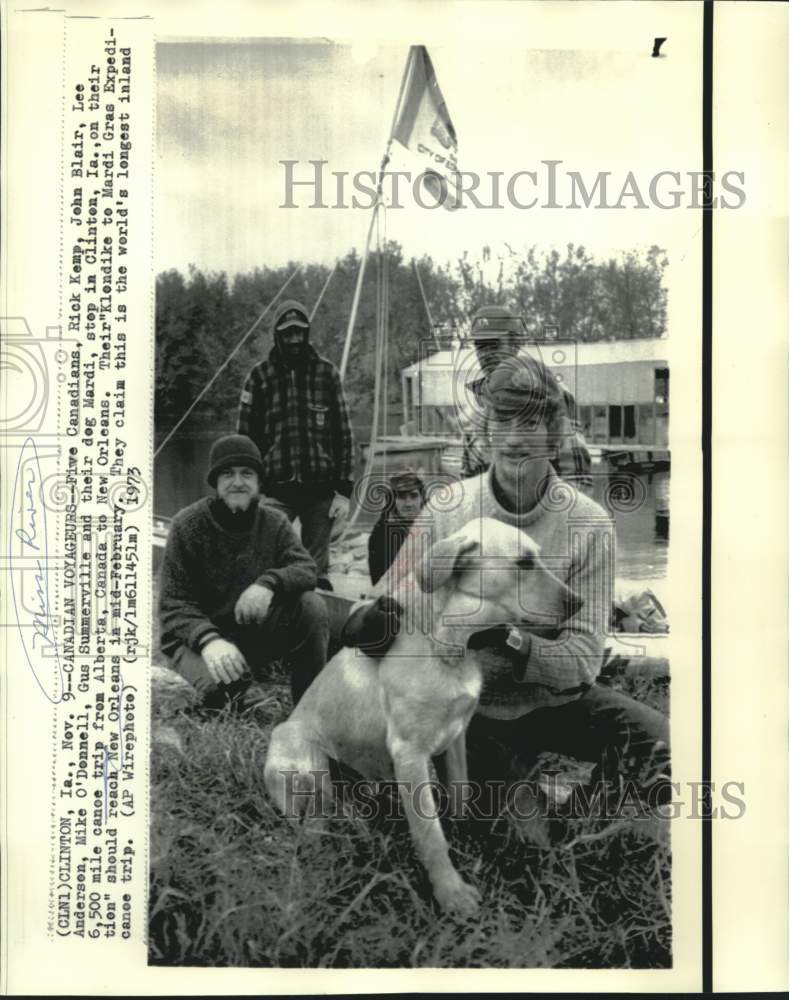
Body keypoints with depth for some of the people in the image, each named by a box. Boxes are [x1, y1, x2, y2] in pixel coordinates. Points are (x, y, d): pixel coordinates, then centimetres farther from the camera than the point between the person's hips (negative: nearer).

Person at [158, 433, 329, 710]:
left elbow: (305, 568, -12)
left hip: (257, 629, 4)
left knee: (312, 605, -21)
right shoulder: (188, 525, -10)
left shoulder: (274, 522, 2)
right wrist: (208, 640, -34)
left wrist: (269, 583, -35)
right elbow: (173, 604, -14)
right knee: (223, 683, -36)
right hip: (197, 634, -4)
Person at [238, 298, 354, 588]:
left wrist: (344, 490, 1)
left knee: (316, 572, 5)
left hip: (321, 490, 1)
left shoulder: (327, 373, 7)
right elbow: (246, 437, 6)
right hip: (276, 491, -1)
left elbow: (343, 434, 7)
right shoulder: (259, 376, 5)